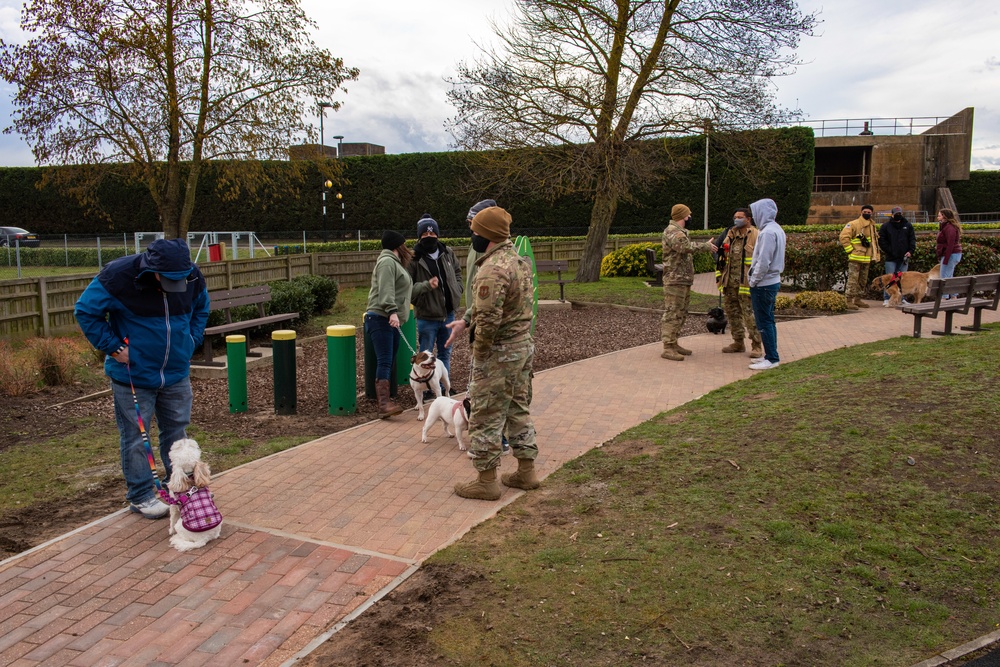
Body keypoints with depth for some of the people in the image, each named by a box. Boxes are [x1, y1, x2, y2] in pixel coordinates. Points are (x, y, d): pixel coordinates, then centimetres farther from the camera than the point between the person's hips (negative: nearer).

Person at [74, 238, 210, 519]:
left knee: (177, 431, 13)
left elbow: (201, 309, 14)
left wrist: (192, 341, 1)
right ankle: (141, 496, 18)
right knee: (135, 436, 4)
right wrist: (113, 347, -14)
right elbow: (85, 311, -10)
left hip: (177, 373, 4)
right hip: (133, 375, -4)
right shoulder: (118, 276, -20)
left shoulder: (192, 277, -8)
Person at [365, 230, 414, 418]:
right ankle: (384, 403, -25)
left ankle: (383, 400, 15)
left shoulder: (395, 263, 25)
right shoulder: (387, 262, -8)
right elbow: (386, 291, -21)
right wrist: (392, 312, -32)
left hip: (391, 320, 10)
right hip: (381, 318, -10)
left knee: (388, 361, 10)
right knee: (384, 361, -18)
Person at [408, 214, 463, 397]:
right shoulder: (414, 258, -13)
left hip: (448, 313, 5)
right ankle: (425, 391, 18)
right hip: (427, 316, -5)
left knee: (445, 353, 18)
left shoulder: (448, 253, 2)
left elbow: (457, 273, 18)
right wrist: (426, 285, -26)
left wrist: (457, 292, 5)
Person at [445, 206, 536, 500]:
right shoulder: (520, 260, 9)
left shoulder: (493, 269, -23)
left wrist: (478, 352, -11)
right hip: (524, 346, 10)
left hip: (499, 354, -9)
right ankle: (526, 471, 28)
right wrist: (466, 323, 13)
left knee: (485, 417, 2)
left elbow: (489, 320, -26)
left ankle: (486, 481, 12)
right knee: (519, 410, 19)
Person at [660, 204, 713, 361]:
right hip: (675, 279, -11)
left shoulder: (680, 231, 21)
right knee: (672, 313, -11)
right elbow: (686, 247, -30)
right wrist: (705, 246, -22)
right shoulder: (672, 231, -14)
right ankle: (667, 348, -11)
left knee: (680, 313, 14)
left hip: (684, 280, 11)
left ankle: (673, 344, 22)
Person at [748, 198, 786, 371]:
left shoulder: (767, 232, -19)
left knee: (764, 322, -4)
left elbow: (763, 262, -23)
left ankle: (772, 358, 0)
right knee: (768, 320, 15)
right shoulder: (777, 230, 12)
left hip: (763, 285, -10)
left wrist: (753, 281, -12)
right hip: (773, 281, 10)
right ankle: (771, 355, 22)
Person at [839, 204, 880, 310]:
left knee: (863, 281, 14)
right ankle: (848, 301, -8)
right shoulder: (853, 224, -10)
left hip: (866, 259, 8)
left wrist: (875, 255, 19)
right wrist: (850, 250, -16)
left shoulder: (872, 226, 16)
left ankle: (857, 300, 23)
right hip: (855, 258, -8)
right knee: (852, 280, -10)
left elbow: (874, 241, 27)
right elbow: (844, 237, -17)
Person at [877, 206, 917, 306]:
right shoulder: (886, 226, 1)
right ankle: (886, 299, 4)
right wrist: (889, 251, -11)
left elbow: (912, 239, 11)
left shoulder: (908, 226, 11)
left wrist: (911, 251, -4)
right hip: (891, 258, -3)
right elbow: (881, 241, -2)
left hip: (904, 257, 3)